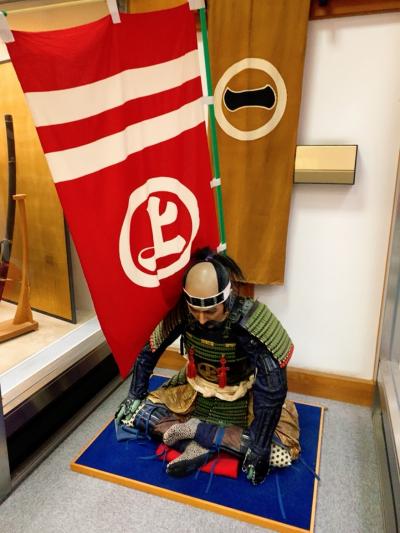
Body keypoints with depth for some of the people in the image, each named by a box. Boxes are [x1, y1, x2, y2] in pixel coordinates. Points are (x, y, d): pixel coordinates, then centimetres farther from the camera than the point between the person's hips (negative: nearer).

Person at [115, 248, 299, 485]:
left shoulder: (251, 322, -34)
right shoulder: (180, 313, -24)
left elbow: (272, 389, -31)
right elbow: (148, 353, -7)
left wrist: (259, 449, -29)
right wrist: (134, 397, -3)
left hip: (241, 398, -2)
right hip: (194, 392, 2)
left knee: (283, 451, -23)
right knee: (132, 414, -9)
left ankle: (197, 429, -16)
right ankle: (200, 445, -15)